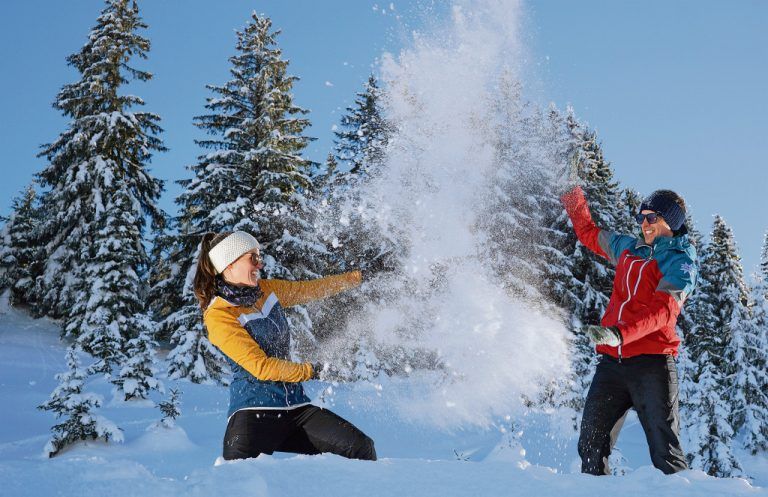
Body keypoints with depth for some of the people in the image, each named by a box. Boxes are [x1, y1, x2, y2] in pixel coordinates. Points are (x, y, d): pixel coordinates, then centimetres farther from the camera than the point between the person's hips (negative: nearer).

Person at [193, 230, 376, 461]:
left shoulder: (267, 289, 11)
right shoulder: (218, 316, -9)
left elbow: (310, 290, 27)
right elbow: (260, 367, -14)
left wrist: (356, 276, 34)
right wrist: (310, 371, -7)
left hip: (295, 407, 6)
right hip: (254, 412, -6)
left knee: (362, 449, -8)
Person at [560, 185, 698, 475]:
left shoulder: (680, 262, -1)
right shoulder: (628, 248, 18)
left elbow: (662, 310, -18)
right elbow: (590, 235, 39)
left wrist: (620, 333, -32)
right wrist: (576, 203, 32)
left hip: (651, 363, -5)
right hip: (612, 361, 6)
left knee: (665, 451, -7)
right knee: (591, 445, 1)